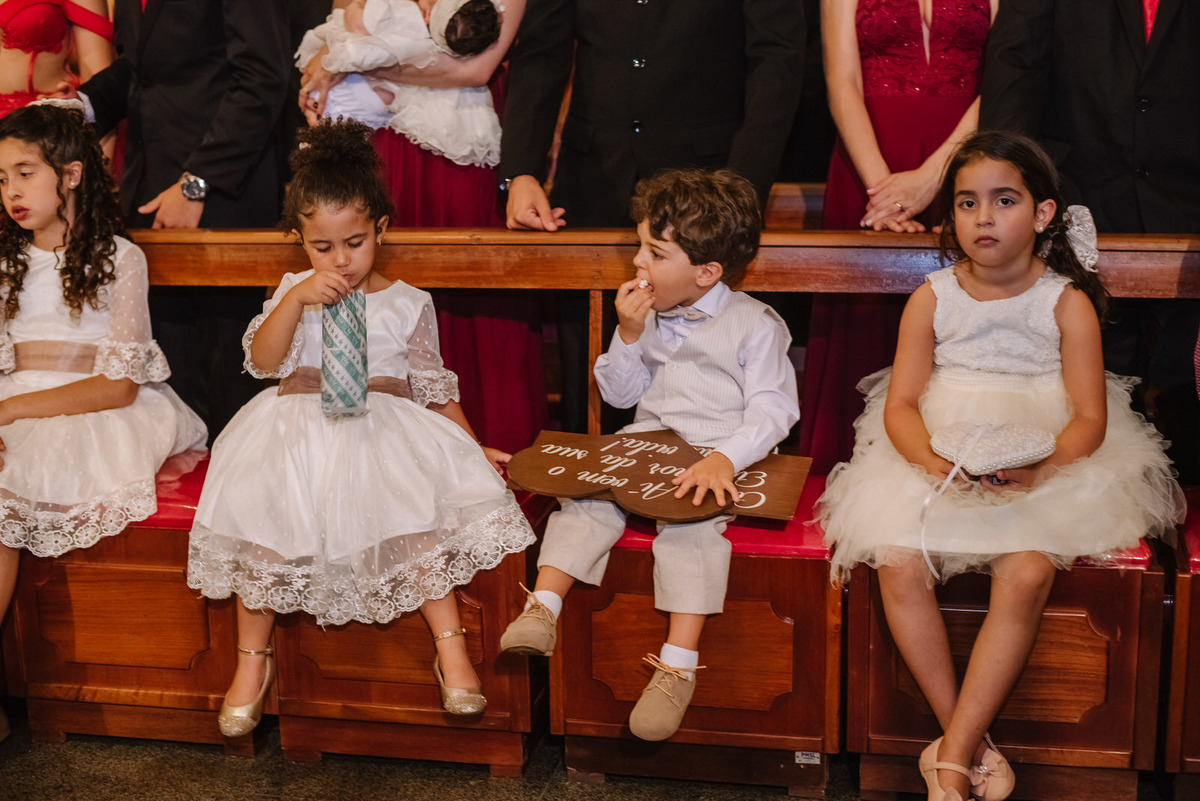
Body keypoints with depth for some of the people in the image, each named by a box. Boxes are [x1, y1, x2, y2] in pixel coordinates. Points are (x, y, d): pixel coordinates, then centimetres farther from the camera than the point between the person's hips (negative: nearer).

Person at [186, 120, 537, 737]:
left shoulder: (408, 304, 10)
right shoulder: (293, 291, 12)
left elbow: (433, 387, 12)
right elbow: (261, 361, -3)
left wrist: (474, 450, 5)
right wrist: (298, 299, -15)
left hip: (385, 431, -1)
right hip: (299, 427, 1)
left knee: (417, 515, -28)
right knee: (263, 520, -22)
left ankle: (451, 650, -18)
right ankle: (252, 659, -5)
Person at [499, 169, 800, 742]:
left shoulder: (754, 324, -3)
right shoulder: (650, 314, 15)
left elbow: (771, 411, -10)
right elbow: (620, 394, 17)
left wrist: (725, 457, -28)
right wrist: (629, 336, 0)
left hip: (715, 453, -5)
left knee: (690, 519, -32)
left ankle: (678, 664, -33)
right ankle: (543, 607, -26)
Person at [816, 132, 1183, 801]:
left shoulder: (1068, 303, -1)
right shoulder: (932, 300, 3)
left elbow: (1090, 418, -6)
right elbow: (901, 403, -2)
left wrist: (1037, 470, -26)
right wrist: (930, 459, -24)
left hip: (1048, 465, -2)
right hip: (937, 459, 2)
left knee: (1027, 575, -28)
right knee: (899, 564, -23)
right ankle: (971, 742, -9)